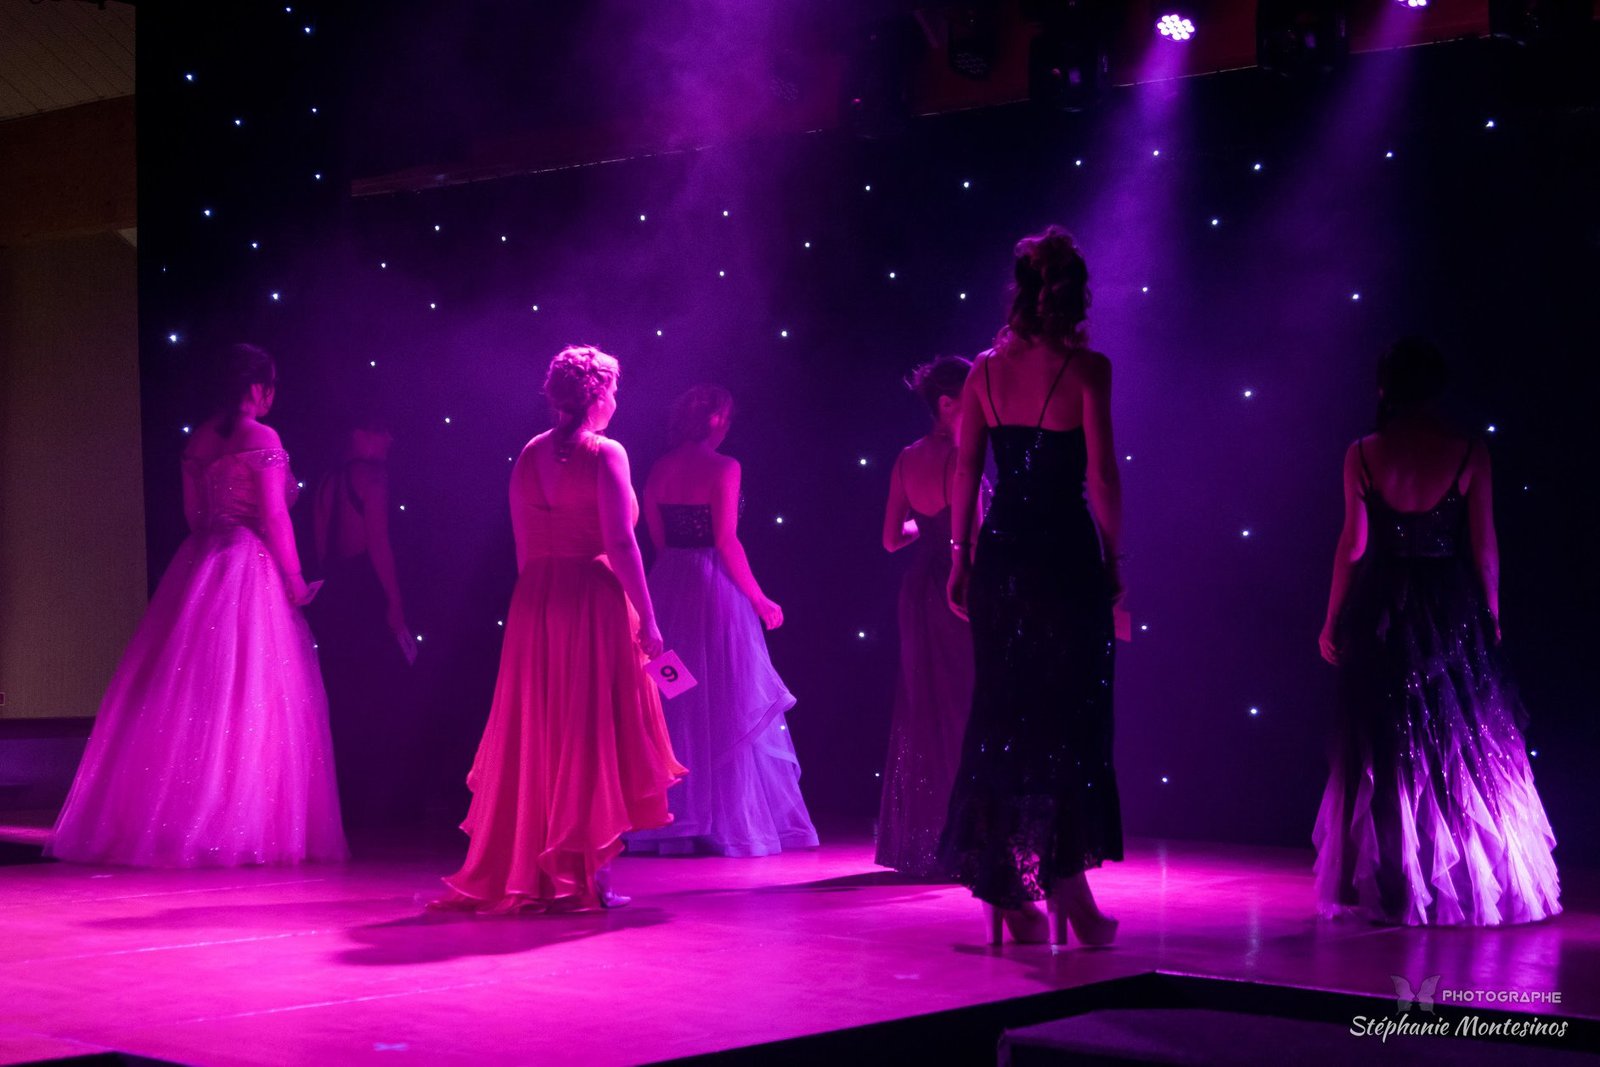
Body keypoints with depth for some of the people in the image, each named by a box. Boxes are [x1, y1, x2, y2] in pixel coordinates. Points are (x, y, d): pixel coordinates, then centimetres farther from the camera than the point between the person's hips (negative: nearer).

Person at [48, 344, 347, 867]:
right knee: (246, 697, -3)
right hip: (249, 570, -7)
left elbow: (193, 510, 16)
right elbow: (274, 516, -13)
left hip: (197, 566, 7)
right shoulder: (262, 438, -10)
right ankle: (240, 826, -2)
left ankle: (158, 820, 14)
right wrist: (294, 578, -5)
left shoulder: (199, 438, 11)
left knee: (185, 698, 10)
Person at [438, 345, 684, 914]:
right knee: (594, 734, 1)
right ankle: (587, 872, 3)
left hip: (534, 603, 6)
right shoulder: (605, 454, -9)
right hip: (593, 602, -6)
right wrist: (647, 619, -12)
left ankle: (521, 871, 16)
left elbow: (523, 546, 13)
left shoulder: (528, 456, 10)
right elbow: (620, 542, -15)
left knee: (536, 733, 12)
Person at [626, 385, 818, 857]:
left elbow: (657, 537, 9)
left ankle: (672, 821, 14)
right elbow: (726, 542, -15)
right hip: (716, 589, -6)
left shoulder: (659, 469, 7)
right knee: (729, 705, 2)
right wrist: (760, 599, -7)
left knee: (675, 706, 12)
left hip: (669, 588, 6)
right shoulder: (723, 468, -11)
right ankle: (731, 819, 4)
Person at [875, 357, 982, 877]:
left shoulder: (907, 459, 7)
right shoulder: (961, 457, -14)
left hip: (918, 589, 7)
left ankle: (916, 843, 18)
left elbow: (892, 538, 12)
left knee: (920, 709, 13)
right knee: (964, 711, -1)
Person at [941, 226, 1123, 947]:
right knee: (1070, 717, 5)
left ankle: (1007, 892, 13)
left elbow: (964, 471, 5)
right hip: (1066, 554, -4)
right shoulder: (1086, 369, -8)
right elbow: (1101, 473, -10)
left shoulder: (987, 369, 5)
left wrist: (960, 556, 11)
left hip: (1000, 553, 4)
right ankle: (1064, 883, 4)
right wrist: (1113, 555, -1)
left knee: (999, 713, 10)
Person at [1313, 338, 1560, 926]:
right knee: (1469, 746, 10)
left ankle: (1390, 888, 9)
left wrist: (1333, 621, 4)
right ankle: (1473, 886, 15)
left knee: (1384, 750, 7)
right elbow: (1484, 547, -3)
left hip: (1380, 613, 0)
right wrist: (1491, 614, 9)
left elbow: (1353, 544, -4)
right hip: (1453, 613, 0)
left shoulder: (1363, 455, -4)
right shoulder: (1469, 453, -5)